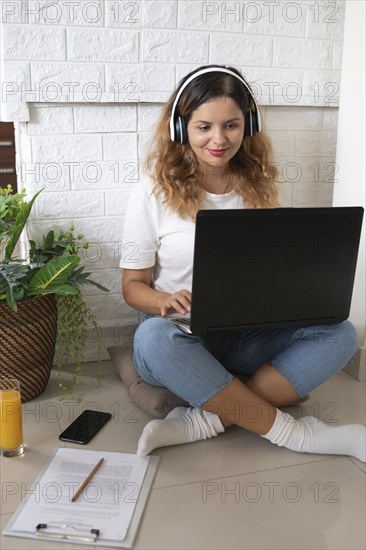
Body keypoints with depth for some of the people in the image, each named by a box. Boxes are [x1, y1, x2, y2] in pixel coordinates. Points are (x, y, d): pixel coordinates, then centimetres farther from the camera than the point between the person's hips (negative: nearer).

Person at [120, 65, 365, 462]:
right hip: (182, 339, -3)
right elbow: (133, 285, -2)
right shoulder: (154, 191, -5)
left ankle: (207, 420, -26)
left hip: (246, 337, 3)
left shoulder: (257, 186, 5)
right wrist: (165, 301, -25)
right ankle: (286, 430, -21)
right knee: (153, 337, -37)